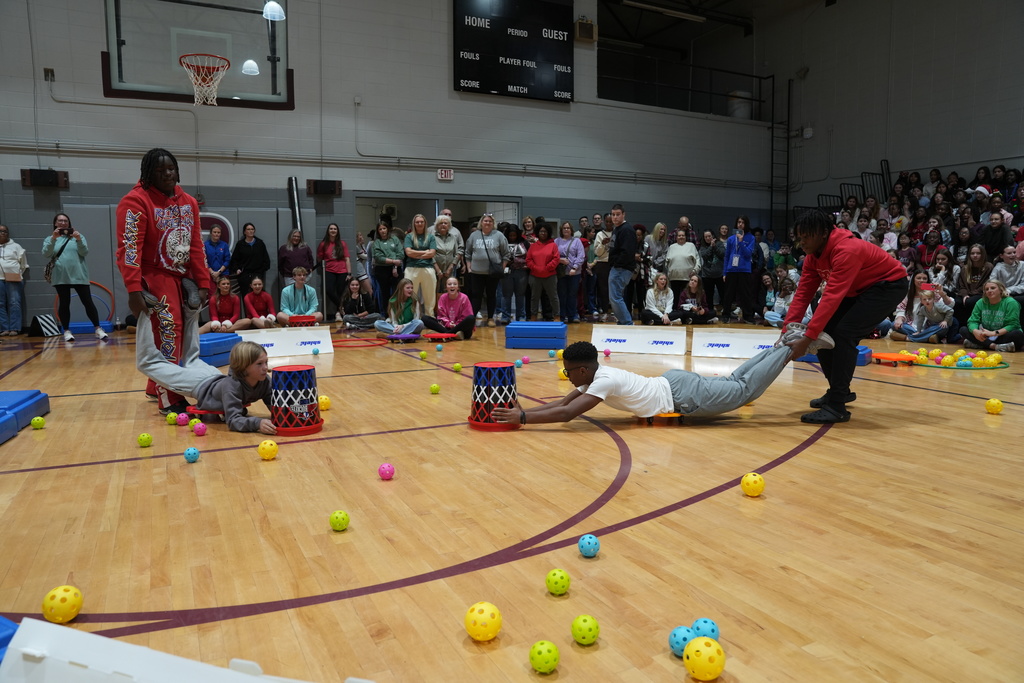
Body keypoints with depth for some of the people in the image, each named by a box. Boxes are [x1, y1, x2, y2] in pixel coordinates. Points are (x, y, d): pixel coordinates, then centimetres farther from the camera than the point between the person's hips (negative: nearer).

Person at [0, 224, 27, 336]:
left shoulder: (16, 246, 11)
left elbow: (23, 264, 9)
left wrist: (20, 276, 2)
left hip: (13, 279, -2)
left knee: (14, 304, -7)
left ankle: (14, 329, -8)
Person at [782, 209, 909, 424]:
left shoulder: (846, 251, -33)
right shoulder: (813, 255, -6)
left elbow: (832, 297, -40)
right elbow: (803, 293, -9)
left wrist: (807, 338, -44)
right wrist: (789, 329, -20)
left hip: (889, 284, -9)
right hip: (859, 288, 9)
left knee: (844, 333, -23)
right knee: (825, 331, 0)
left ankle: (837, 406, -18)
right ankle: (839, 391, 18)